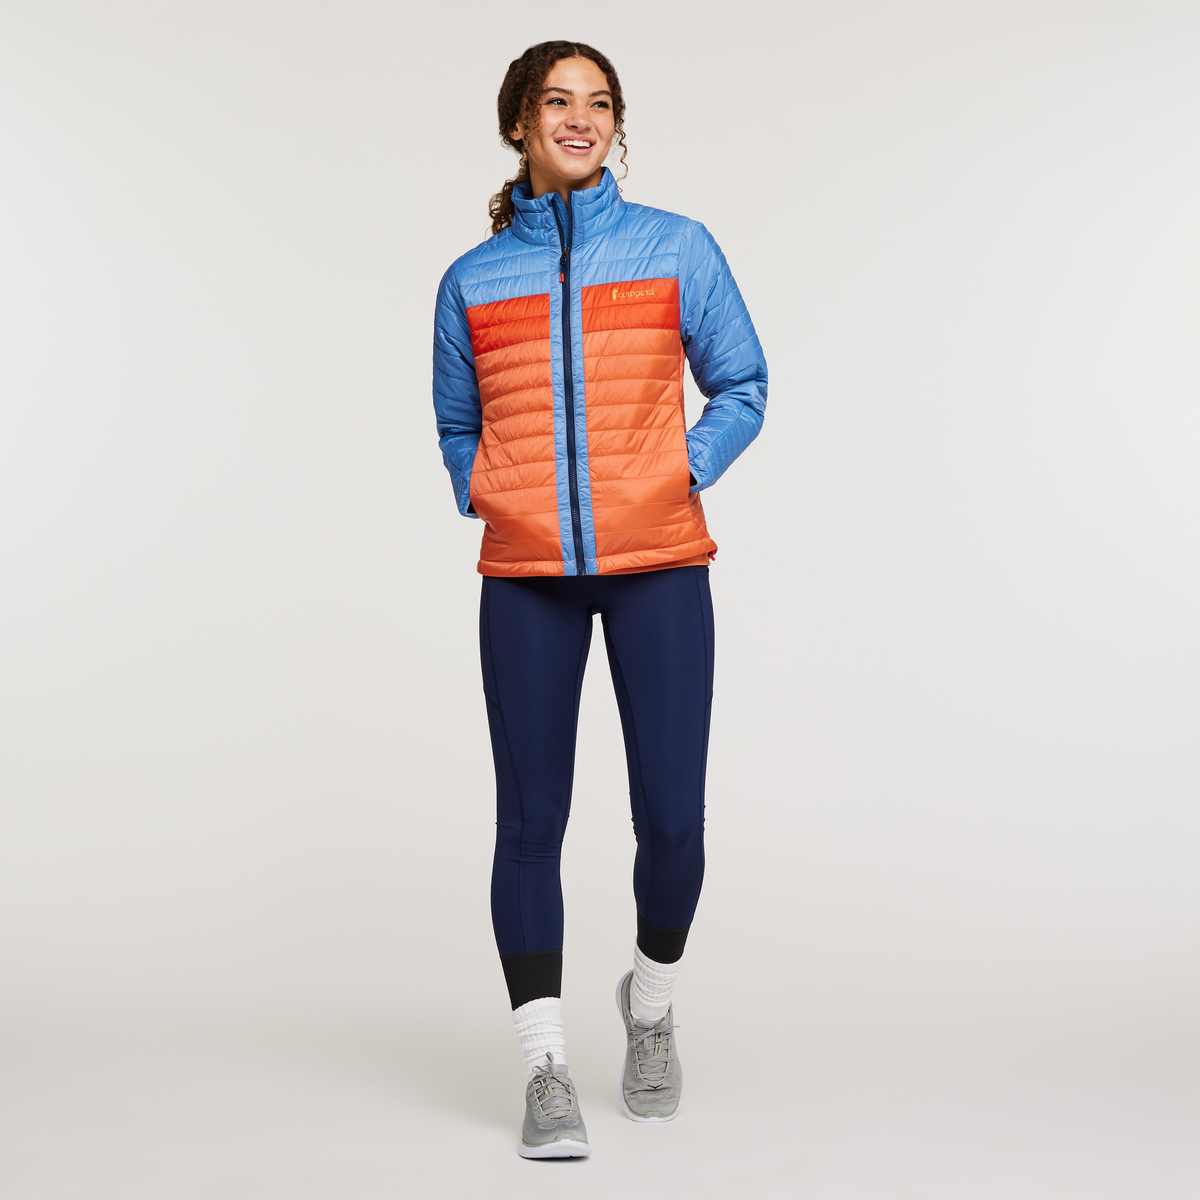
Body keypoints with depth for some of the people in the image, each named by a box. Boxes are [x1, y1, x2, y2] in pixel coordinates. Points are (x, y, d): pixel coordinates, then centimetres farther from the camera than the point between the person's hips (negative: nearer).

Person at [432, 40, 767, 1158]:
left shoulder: (676, 248, 6)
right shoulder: (472, 280, 10)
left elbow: (741, 387, 11)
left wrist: (680, 476, -2)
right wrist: (483, 502, 4)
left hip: (658, 563, -1)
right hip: (525, 575, 1)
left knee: (672, 818, -1)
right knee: (531, 817, 0)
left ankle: (651, 999, 29)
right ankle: (546, 1068, 11)